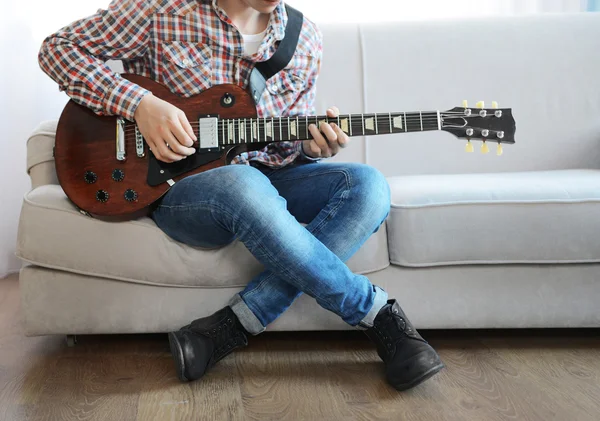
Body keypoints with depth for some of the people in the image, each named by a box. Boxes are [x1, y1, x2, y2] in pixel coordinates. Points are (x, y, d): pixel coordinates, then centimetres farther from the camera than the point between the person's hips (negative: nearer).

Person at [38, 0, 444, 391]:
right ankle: (378, 312, -21)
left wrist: (312, 147, -14)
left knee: (368, 185, -22)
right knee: (242, 184, -40)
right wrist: (139, 103, -18)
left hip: (265, 177, 5)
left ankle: (228, 329, -27)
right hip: (174, 186, -4)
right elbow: (58, 47, -3)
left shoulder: (305, 38, 5)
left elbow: (289, 141, 11)